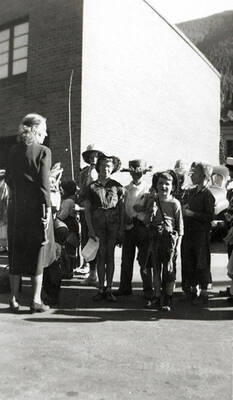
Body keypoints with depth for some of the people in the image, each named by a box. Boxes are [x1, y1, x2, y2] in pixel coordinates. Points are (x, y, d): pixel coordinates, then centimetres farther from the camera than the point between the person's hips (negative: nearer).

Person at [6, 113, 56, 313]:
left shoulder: (14, 150, 7)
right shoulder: (43, 151, -7)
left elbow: (8, 178, 9)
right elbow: (44, 183, -13)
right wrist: (47, 208, -10)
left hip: (16, 207, 5)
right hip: (36, 207, -4)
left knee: (16, 253, 12)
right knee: (38, 253, 6)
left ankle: (14, 299, 17)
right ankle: (36, 300, 10)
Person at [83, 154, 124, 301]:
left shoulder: (117, 186, 8)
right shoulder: (92, 187, 7)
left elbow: (121, 208, 9)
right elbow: (87, 209, 5)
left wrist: (121, 228, 2)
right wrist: (90, 228, -4)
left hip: (113, 223, 1)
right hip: (98, 222, 0)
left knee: (110, 255, 3)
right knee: (101, 255, 0)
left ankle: (109, 289, 9)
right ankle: (101, 289, 9)